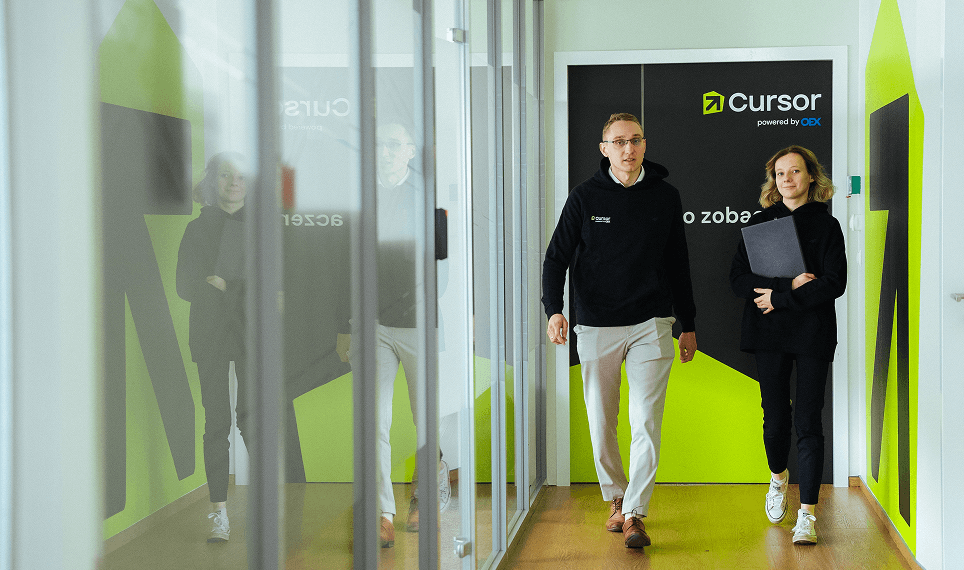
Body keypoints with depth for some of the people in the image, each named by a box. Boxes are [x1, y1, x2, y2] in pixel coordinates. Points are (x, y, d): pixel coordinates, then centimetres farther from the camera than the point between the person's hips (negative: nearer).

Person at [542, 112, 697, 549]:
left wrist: (688, 325, 16)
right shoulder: (585, 197, 1)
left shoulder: (665, 197, 5)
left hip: (651, 327, 0)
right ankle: (616, 499, 28)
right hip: (596, 327, 0)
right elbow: (557, 256, 0)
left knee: (646, 421, -9)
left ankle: (634, 515, -7)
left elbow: (678, 264, 14)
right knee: (601, 423, 8)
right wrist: (553, 309, -17)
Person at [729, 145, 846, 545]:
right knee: (775, 417, 5)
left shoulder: (827, 226, 4)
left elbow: (834, 284, -7)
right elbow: (739, 279, 1)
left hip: (813, 332, -2)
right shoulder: (759, 223, 10)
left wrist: (779, 298, -12)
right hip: (769, 333, 2)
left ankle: (807, 513, -6)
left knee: (808, 422, -8)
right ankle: (779, 477, 36)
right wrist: (790, 284, -13)